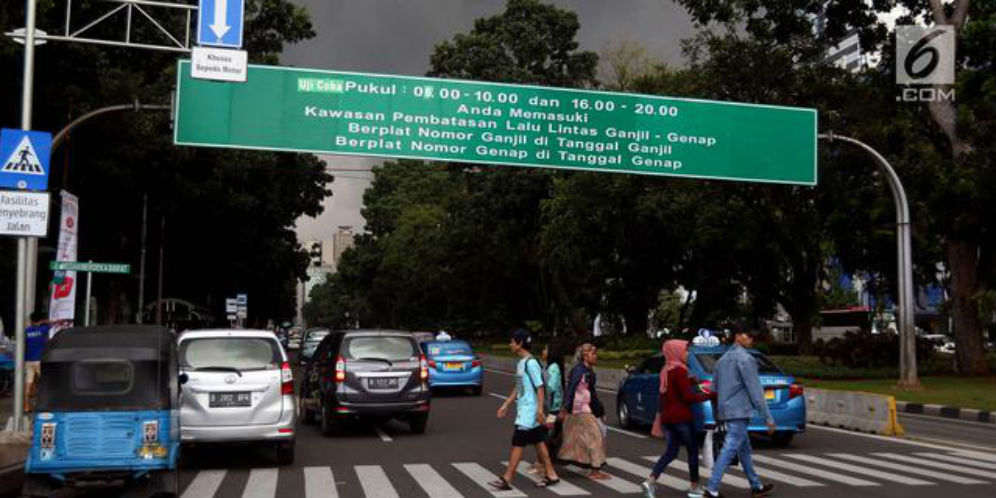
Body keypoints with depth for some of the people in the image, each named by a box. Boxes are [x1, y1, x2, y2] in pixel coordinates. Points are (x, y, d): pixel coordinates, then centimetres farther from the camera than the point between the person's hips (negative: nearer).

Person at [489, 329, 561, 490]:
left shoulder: (531, 363, -16)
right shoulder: (520, 363, 13)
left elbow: (540, 387, -19)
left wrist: (540, 409, -23)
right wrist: (506, 405, 19)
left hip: (529, 410, -9)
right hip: (523, 409, 9)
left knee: (518, 443, -8)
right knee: (538, 442, 12)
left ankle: (506, 479, -7)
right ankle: (551, 475, 19)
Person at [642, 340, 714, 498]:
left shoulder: (666, 370, 11)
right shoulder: (679, 370, -14)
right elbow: (687, 396, -18)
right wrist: (710, 395, -14)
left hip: (667, 416, 8)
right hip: (681, 417, -8)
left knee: (671, 451, 10)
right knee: (693, 450, 6)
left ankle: (650, 481, -4)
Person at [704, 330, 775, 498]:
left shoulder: (723, 359, 17)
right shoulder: (745, 358, -10)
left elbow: (715, 388, 19)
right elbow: (755, 390, -14)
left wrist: (717, 414, 22)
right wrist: (767, 417, -12)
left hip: (725, 412, 9)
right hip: (739, 412, -9)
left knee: (744, 449, 17)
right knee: (729, 451, -10)